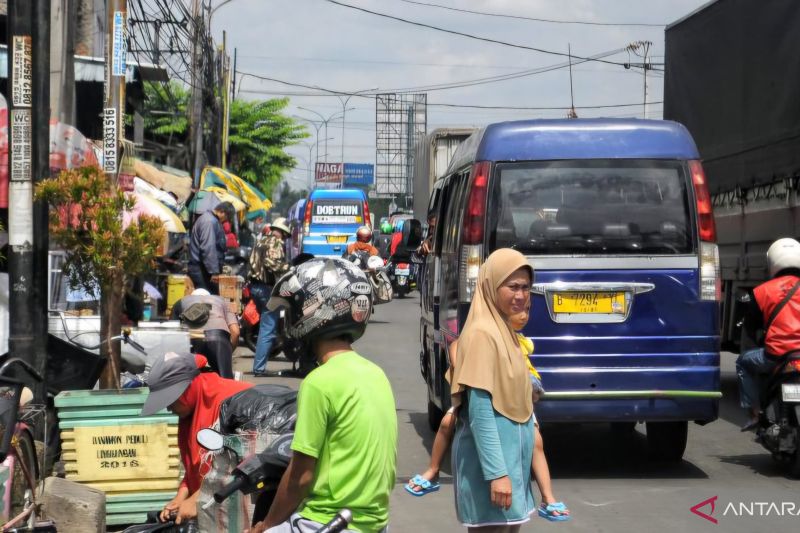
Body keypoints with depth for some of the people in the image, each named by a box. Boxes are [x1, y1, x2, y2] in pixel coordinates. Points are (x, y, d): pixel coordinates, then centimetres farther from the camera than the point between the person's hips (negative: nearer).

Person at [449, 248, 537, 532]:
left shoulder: (503, 328, 11)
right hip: (491, 458, -9)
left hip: (510, 454, 9)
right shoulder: (482, 333, -16)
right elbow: (480, 409, -20)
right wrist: (496, 472, -24)